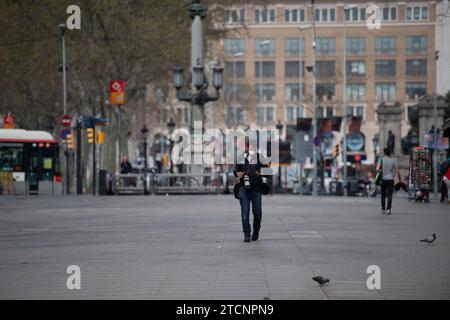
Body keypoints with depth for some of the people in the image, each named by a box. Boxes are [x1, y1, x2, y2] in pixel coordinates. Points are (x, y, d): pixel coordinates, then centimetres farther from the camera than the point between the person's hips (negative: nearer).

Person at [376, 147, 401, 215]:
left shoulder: (381, 160, -3)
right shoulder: (393, 160, -1)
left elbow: (377, 169, -14)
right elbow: (397, 171, -2)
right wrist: (400, 179, 8)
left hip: (383, 179, 1)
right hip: (390, 179, -1)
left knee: (383, 195, 13)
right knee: (389, 195, -3)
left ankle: (383, 209, 15)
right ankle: (388, 209, -16)